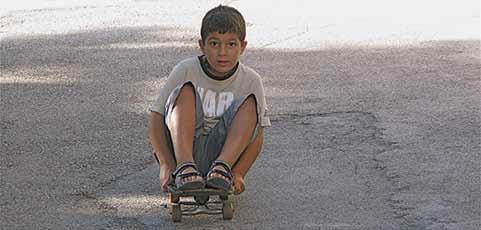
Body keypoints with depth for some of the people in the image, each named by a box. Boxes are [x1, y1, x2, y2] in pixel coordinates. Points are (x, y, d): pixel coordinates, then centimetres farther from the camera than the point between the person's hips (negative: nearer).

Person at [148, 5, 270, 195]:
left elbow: (256, 135, -4)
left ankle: (222, 167, -36)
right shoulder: (185, 71, -5)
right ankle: (184, 167, -41)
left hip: (224, 151, 1)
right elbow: (156, 118, -7)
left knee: (250, 102, -19)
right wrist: (166, 165, -22)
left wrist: (238, 173, -22)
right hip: (182, 151, -1)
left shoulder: (251, 80, -2)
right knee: (186, 91, -23)